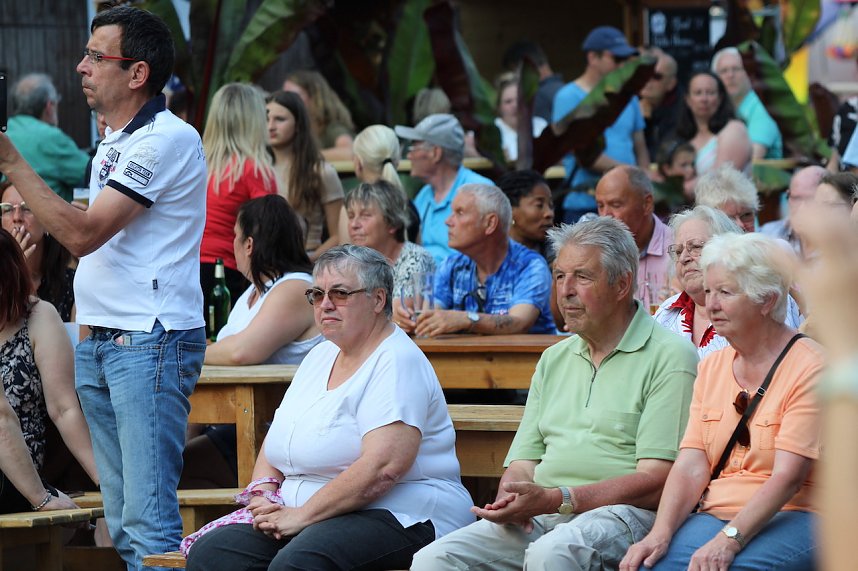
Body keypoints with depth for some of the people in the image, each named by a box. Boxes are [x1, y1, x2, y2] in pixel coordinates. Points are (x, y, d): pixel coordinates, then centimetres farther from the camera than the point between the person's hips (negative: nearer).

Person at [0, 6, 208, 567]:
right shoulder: (115, 142, 18)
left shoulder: (168, 140, -13)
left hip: (151, 342, -10)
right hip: (100, 345, 10)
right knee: (121, 519, 11)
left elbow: (83, 233, -19)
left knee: (150, 520, -13)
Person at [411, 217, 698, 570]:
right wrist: (509, 502, -7)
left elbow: (656, 481, -11)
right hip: (538, 519, 6)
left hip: (623, 514, -6)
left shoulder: (669, 358, -1)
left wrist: (554, 499, -18)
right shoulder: (554, 360, 24)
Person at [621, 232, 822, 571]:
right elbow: (691, 466, 5)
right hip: (716, 515, 5)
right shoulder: (711, 368, 14)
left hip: (791, 518, -5)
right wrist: (660, 533, -12)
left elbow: (787, 477, -15)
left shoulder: (810, 367, -6)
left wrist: (729, 540, -26)